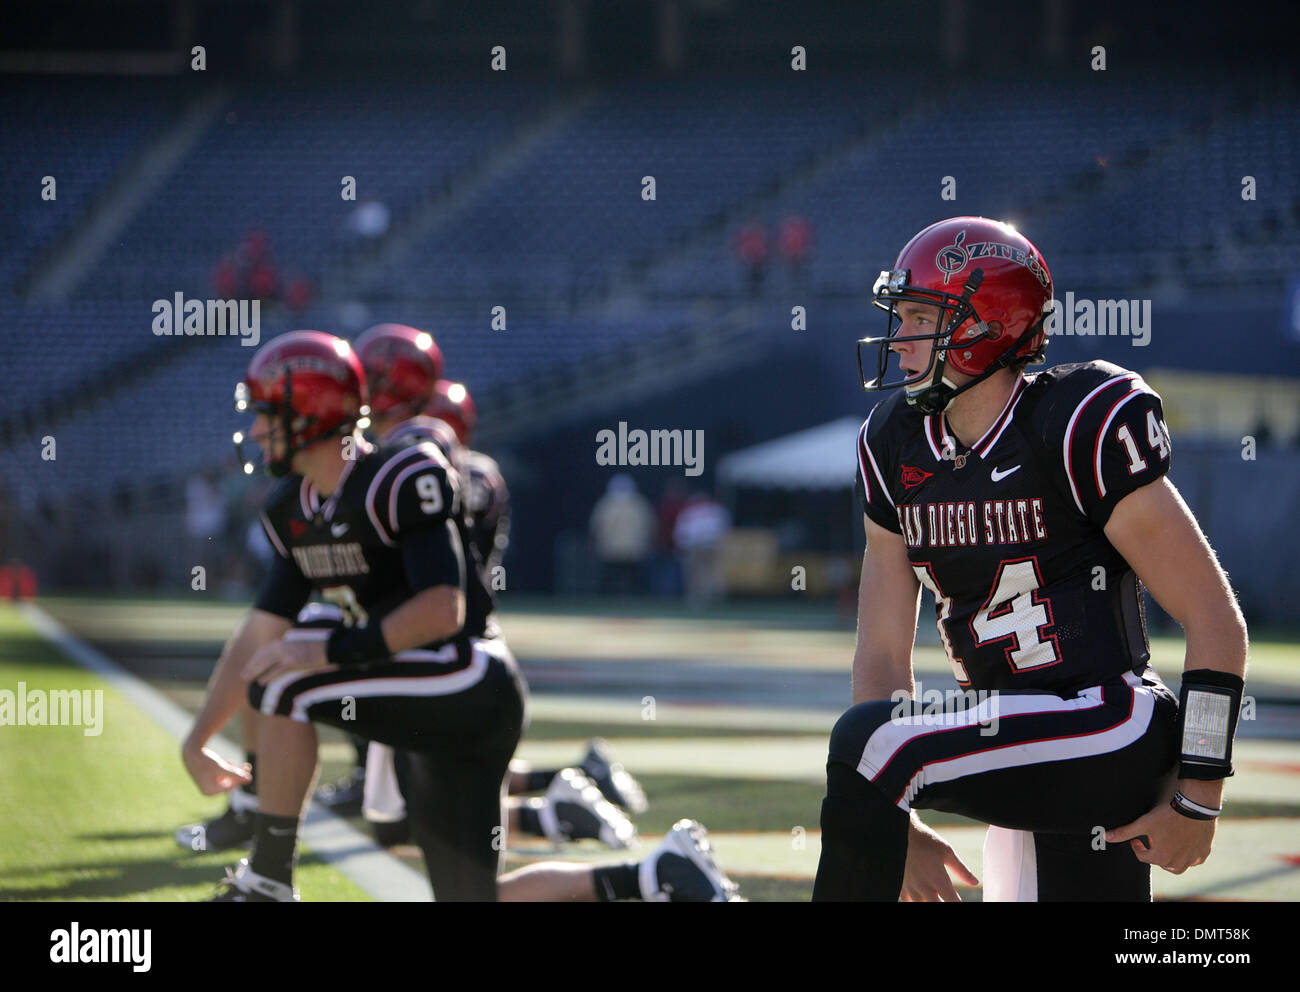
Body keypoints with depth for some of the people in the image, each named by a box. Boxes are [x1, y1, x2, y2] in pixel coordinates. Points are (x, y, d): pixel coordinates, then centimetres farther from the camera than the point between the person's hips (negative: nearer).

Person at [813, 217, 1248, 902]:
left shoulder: (1082, 428, -14)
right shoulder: (898, 447, 8)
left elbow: (1216, 620, -13)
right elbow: (881, 653, 10)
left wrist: (1197, 799, -12)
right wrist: (896, 829, 3)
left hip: (1111, 734, -8)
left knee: (868, 742, -23)